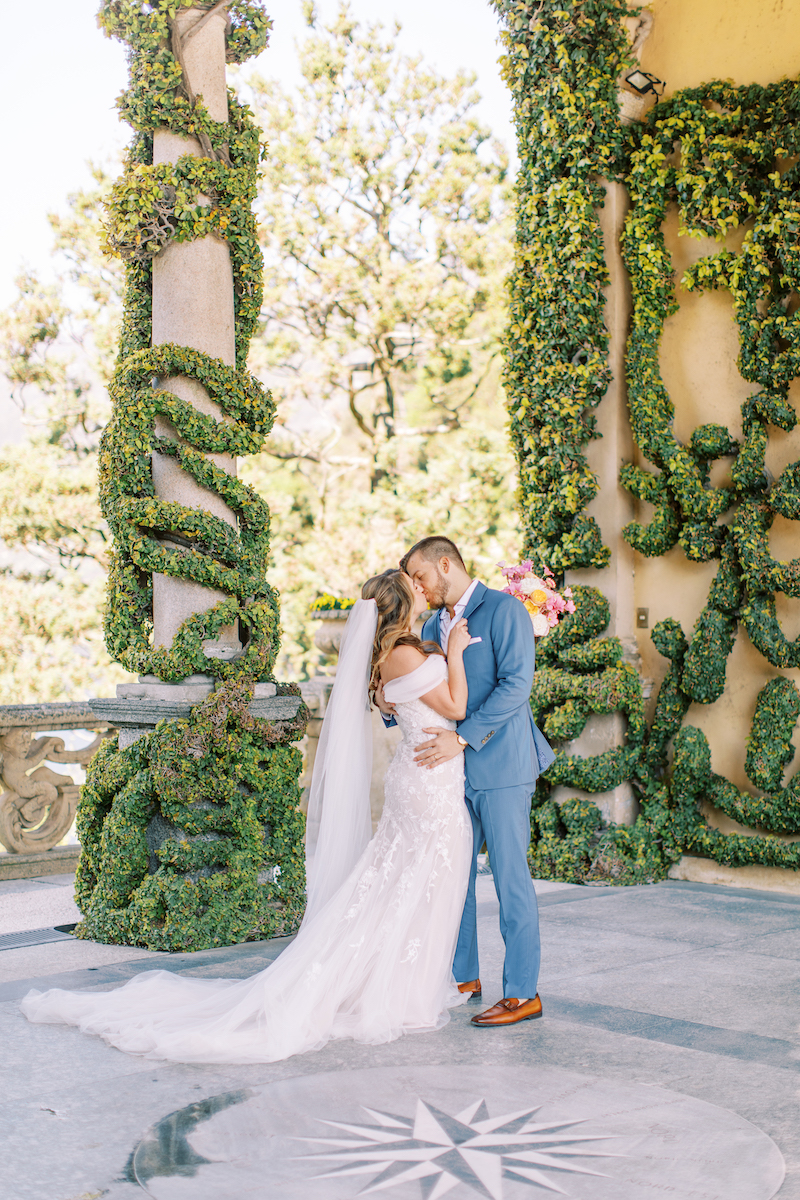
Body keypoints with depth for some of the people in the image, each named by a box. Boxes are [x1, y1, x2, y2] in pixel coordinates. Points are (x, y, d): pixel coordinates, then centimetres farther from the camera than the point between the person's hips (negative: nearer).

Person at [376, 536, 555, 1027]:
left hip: (500, 765, -8)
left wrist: (463, 737, -22)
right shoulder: (433, 627, 17)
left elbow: (516, 684, -17)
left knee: (510, 875, -3)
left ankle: (523, 994, 4)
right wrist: (389, 705, -2)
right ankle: (463, 976, 25)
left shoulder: (504, 609, -7)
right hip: (454, 769, 8)